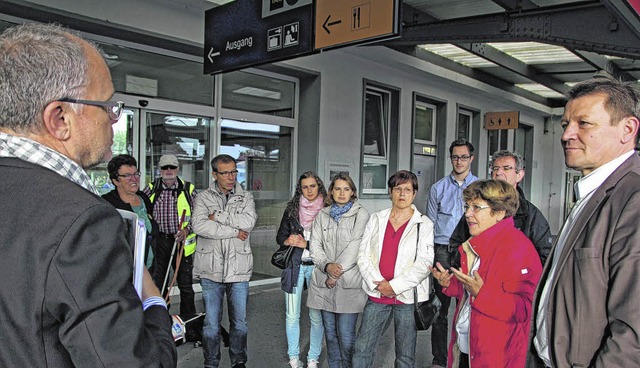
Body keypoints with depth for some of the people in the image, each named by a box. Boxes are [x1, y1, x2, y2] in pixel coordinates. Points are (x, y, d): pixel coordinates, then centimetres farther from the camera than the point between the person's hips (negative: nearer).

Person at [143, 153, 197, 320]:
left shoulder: (189, 189, 1)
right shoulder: (151, 189, 5)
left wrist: (187, 229, -13)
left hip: (182, 241, -2)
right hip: (158, 241, 2)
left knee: (185, 283, 5)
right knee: (159, 282, 12)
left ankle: (188, 319, 20)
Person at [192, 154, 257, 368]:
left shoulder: (246, 197, 6)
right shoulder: (203, 198, 2)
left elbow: (249, 221, -13)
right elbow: (199, 225, -16)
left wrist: (218, 216, -12)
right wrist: (234, 232, -14)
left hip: (239, 270, 1)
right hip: (211, 270, -1)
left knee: (240, 322, 13)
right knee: (211, 323, 8)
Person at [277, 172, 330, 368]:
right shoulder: (292, 209, 5)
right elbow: (280, 236, 9)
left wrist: (305, 244, -14)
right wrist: (288, 241, -12)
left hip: (316, 266, -2)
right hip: (294, 265, 2)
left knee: (316, 316, 4)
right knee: (292, 315, 7)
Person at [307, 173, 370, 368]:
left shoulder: (361, 215, -2)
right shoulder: (322, 215, 12)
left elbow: (355, 248, -9)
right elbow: (315, 246, 6)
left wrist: (337, 274, -12)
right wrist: (327, 265, -12)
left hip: (349, 282, -4)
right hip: (324, 282, 4)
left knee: (346, 335, -3)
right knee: (329, 331, 13)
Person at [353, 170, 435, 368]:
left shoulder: (424, 224, -1)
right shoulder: (376, 219, 8)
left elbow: (424, 263, -9)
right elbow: (363, 255, 3)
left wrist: (394, 286, -14)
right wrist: (379, 283, -10)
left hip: (407, 298, -2)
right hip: (377, 295, 2)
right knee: (362, 349, 5)